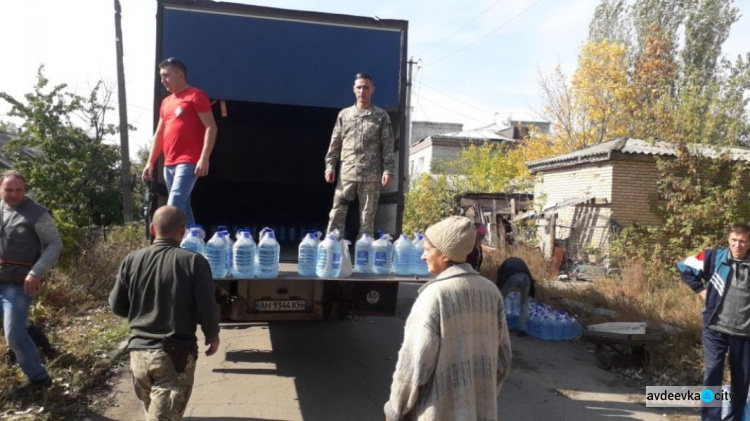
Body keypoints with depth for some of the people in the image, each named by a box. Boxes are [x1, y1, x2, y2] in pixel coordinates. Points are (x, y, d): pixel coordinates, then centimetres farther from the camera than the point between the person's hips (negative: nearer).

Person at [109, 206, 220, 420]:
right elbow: (207, 309, -12)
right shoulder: (194, 262, -13)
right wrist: (212, 336, 7)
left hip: (139, 351, 4)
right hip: (176, 355, -4)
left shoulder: (132, 260, -2)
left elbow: (117, 306, 6)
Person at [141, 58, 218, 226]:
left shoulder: (196, 95, -3)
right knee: (182, 208, 9)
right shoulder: (166, 102, 20)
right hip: (169, 164, 8)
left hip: (188, 162, -8)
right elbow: (159, 134, 24)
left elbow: (210, 127, -11)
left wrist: (204, 158, -19)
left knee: (173, 207, -17)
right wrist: (150, 162, 18)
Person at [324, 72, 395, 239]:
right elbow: (335, 143, 11)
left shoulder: (381, 116, 5)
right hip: (346, 174, 2)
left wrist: (388, 170, -8)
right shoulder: (344, 114, 11)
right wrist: (330, 165, 3)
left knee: (367, 217, 4)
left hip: (371, 176, -2)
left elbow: (388, 146, 1)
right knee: (337, 213, -1)